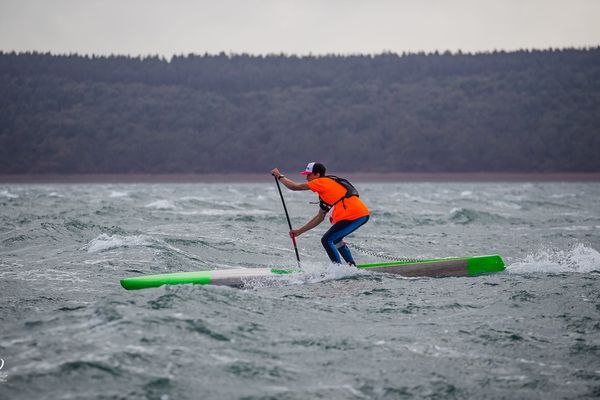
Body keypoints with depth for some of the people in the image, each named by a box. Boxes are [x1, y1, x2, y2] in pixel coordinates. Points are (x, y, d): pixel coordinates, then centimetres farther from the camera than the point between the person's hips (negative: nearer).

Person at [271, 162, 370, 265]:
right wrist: (300, 231, 31)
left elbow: (295, 187, -3)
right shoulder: (324, 191, 26)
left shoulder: (322, 182, -2)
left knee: (326, 240, -6)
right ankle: (353, 266, 27)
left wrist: (280, 176, 13)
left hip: (355, 216, -10)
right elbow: (320, 217, 30)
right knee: (335, 239, 27)